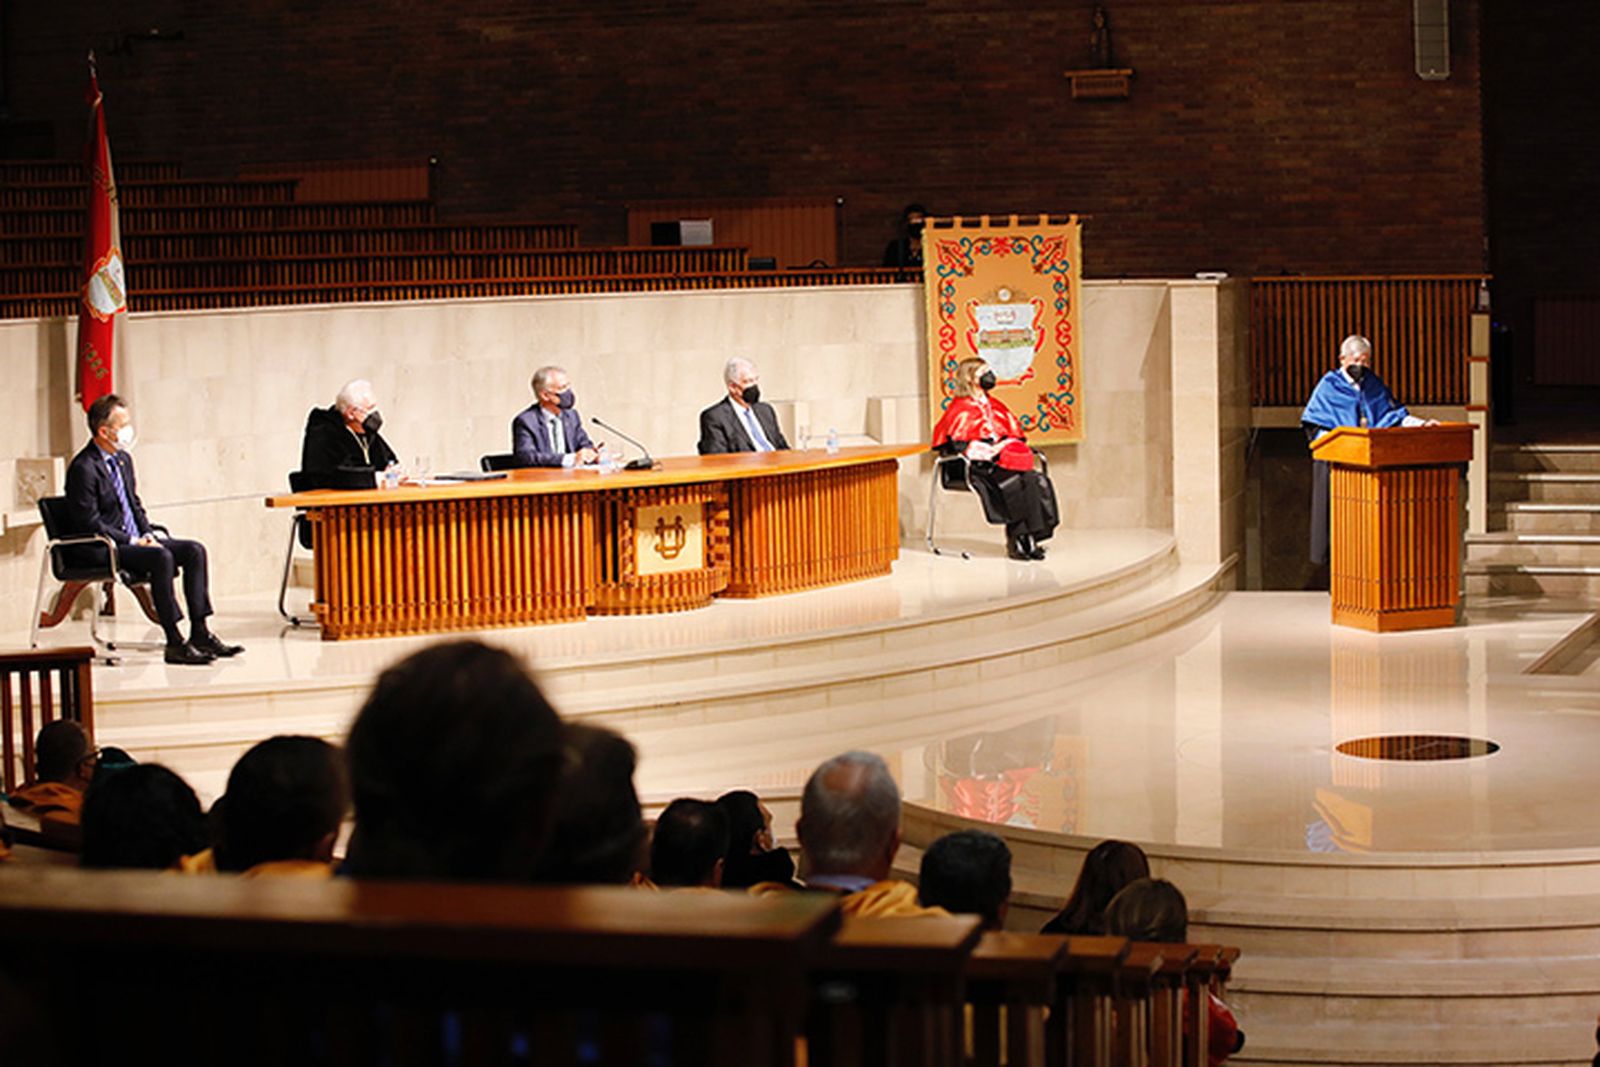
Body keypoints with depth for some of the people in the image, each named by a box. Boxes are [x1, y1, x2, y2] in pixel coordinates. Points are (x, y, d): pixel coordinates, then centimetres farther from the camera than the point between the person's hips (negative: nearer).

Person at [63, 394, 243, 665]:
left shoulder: (123, 460, 14)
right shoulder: (84, 468, -15)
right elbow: (89, 523, -18)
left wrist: (147, 535, 3)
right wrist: (132, 541, -18)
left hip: (133, 539, 9)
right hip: (101, 550, -9)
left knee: (194, 551, -6)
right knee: (161, 557, -32)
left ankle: (199, 633, -8)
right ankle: (175, 643, -31)